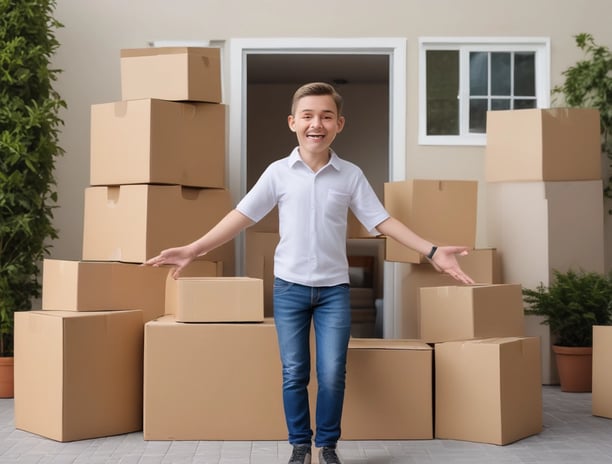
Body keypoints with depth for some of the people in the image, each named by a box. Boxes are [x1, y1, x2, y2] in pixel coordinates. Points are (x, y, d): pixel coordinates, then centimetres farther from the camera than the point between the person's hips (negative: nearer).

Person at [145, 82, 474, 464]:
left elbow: (383, 221, -1)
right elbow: (242, 216, -4)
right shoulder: (278, 172, -3)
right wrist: (193, 250, -13)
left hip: (334, 289, 0)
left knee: (332, 375, -1)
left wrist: (432, 252, -11)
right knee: (294, 374, 5)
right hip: (290, 287, 0)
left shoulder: (351, 175, -1)